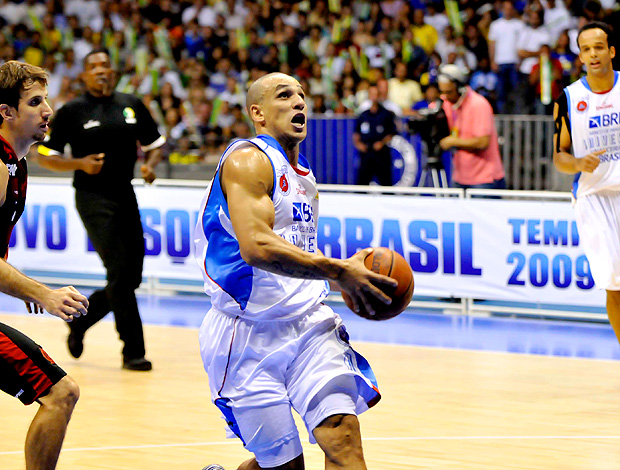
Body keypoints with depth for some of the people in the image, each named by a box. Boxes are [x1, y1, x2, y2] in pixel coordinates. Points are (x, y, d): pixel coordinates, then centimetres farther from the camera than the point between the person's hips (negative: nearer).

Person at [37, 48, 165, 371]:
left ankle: (79, 320, 29)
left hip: (125, 197, 5)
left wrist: (151, 166, -3)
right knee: (120, 274, -14)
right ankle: (133, 351, -7)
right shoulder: (72, 112, -2)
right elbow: (45, 157, 0)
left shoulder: (132, 106, 9)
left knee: (132, 278, 6)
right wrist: (80, 164, -16)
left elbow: (154, 143, 19)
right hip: (93, 199, -5)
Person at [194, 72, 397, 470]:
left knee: (342, 436, -15)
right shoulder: (248, 160, -11)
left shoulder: (305, 176, 16)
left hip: (308, 323, 6)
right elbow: (255, 246, -27)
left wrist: (347, 278, 8)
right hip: (250, 335, -6)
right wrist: (337, 271, -30)